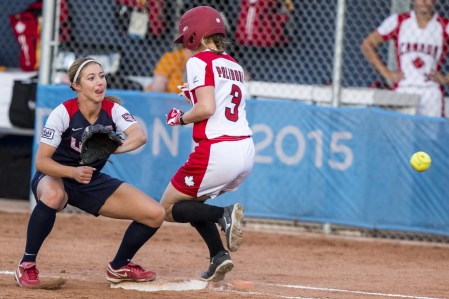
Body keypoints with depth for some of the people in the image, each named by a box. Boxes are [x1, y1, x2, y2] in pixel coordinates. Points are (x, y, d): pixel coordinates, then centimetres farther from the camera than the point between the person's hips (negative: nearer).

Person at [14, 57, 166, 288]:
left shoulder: (112, 110, -12)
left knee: (155, 215, -6)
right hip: (55, 177, -5)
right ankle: (27, 265, -25)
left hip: (92, 181, 5)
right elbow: (41, 161, -25)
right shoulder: (63, 113, -23)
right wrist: (73, 172, -42)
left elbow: (139, 135, -31)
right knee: (53, 195, -44)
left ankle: (119, 267, 18)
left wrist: (114, 147, -52)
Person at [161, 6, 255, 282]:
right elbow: (226, 104, 13)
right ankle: (219, 256, 7)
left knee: (169, 208, 8)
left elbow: (207, 108, -16)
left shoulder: (200, 61, -5)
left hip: (217, 150, -8)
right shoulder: (234, 65, 18)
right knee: (190, 201, 25)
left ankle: (224, 214, -15)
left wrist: (180, 119, 1)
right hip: (246, 150, 8)